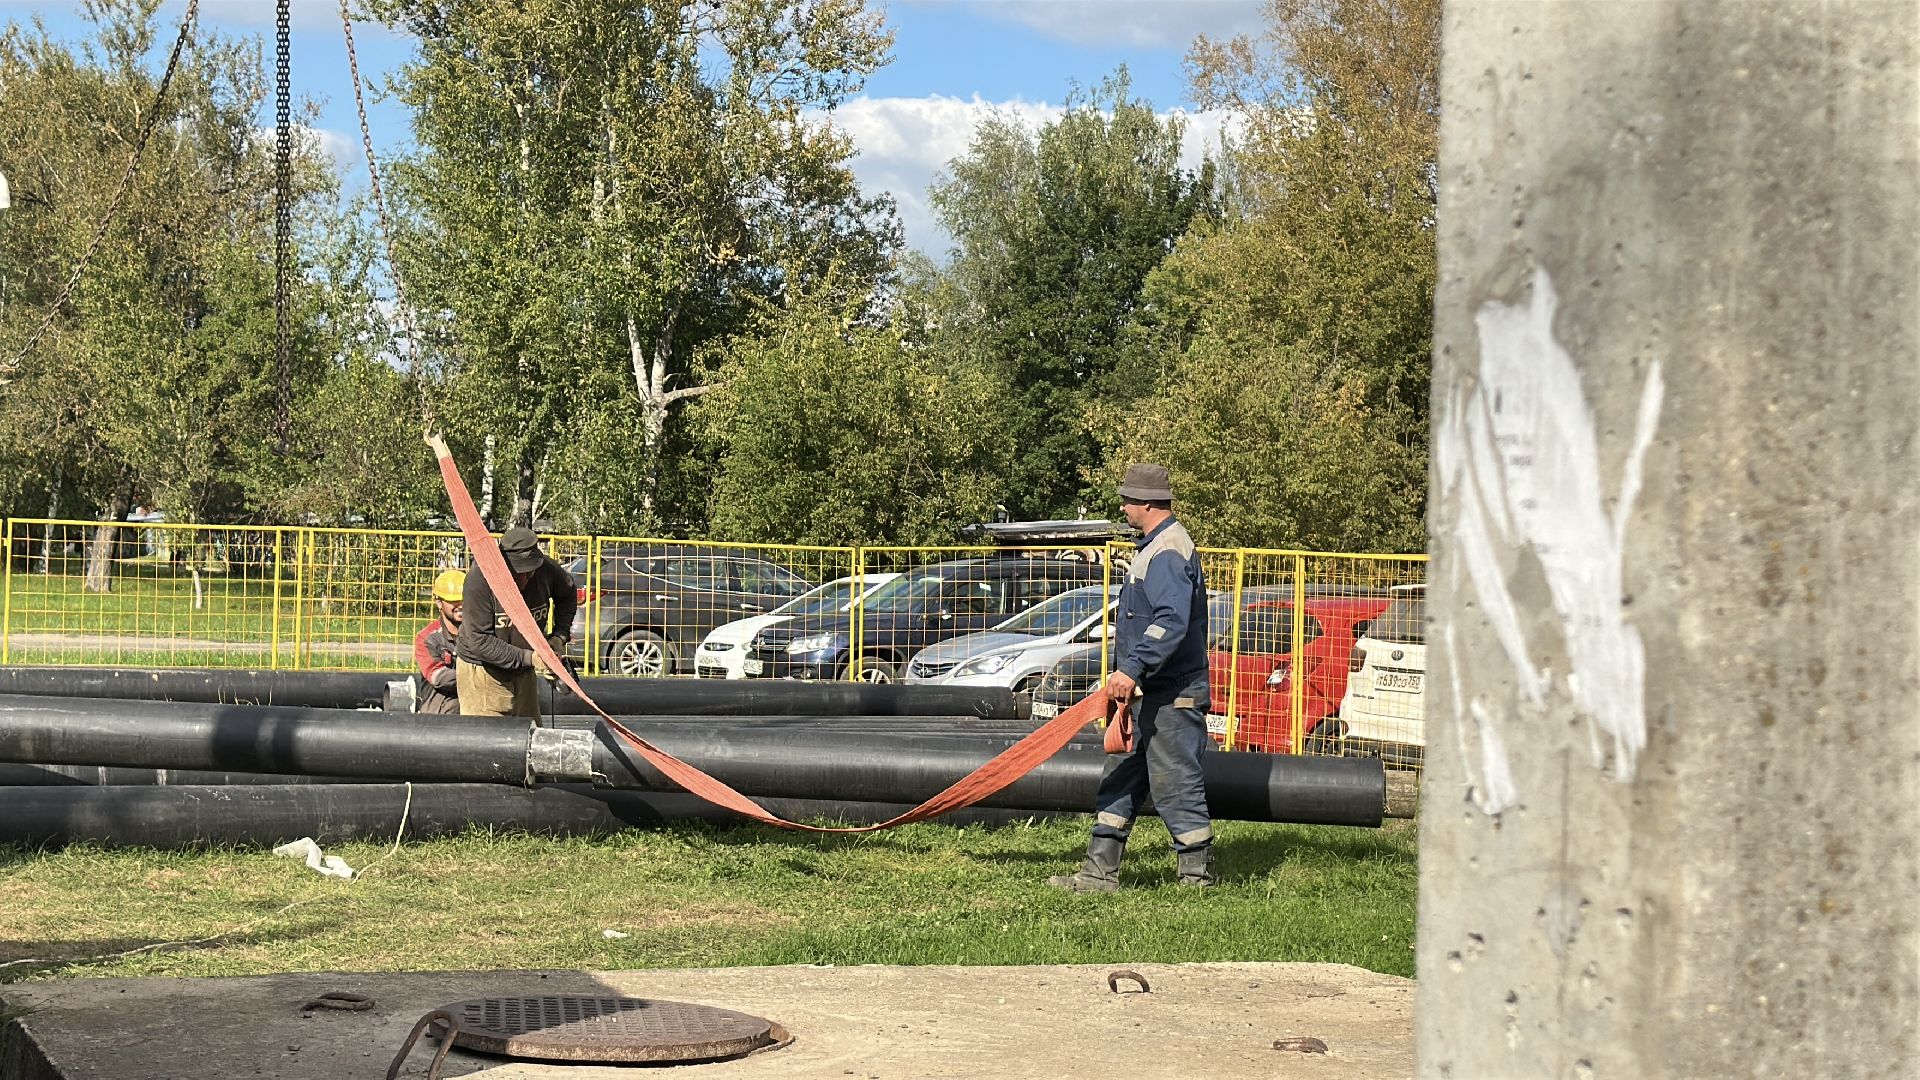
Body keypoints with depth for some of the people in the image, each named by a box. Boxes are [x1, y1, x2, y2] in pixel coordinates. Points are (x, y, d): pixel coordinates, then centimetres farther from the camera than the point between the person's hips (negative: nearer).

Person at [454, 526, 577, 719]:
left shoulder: (546, 570, -9)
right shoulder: (479, 581, -24)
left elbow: (567, 595, 15)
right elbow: (480, 641, -25)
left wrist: (559, 637, 1)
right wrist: (529, 658, -27)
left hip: (524, 673, 5)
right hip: (482, 671, -5)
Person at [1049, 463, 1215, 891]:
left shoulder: (1167, 553, -18)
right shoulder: (1155, 547, 16)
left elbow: (1171, 623, -30)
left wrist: (1132, 670, -34)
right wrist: (1130, 676, 23)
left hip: (1170, 698, -11)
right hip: (1146, 695, 11)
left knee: (1176, 785, -4)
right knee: (1120, 782, 12)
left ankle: (1197, 878, 3)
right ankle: (1100, 871, 16)